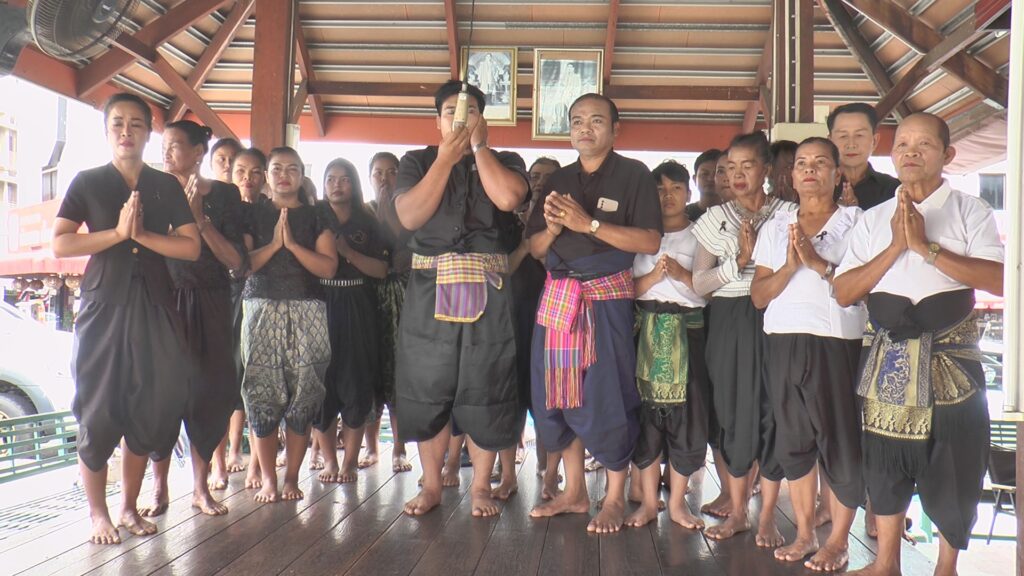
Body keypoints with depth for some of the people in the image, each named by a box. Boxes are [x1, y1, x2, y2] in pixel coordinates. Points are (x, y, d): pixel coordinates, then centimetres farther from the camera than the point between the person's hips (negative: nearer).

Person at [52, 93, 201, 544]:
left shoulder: (167, 186, 11)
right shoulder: (87, 182, 6)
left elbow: (191, 247, 1)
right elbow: (60, 244, -5)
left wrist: (142, 234, -10)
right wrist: (118, 232, -13)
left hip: (155, 307, 2)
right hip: (103, 307, -2)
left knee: (148, 409, 4)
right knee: (98, 411, -1)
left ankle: (129, 507, 20)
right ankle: (98, 513, 14)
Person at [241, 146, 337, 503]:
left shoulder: (315, 217, 13)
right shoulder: (254, 214, 13)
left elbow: (328, 267, 2)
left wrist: (292, 244, -7)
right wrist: (274, 244, -7)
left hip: (307, 311, 1)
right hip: (262, 308, 0)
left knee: (303, 393, -3)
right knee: (261, 392, -5)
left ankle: (292, 476, 8)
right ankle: (268, 478, 6)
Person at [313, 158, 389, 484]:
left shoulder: (367, 223, 9)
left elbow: (381, 270, 0)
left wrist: (348, 252, -11)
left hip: (357, 310, 0)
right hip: (321, 307, 0)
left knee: (356, 385, -1)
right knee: (321, 384, -2)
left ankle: (350, 461, 9)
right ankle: (329, 459, 10)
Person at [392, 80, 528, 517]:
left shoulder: (505, 162, 11)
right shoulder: (417, 162, 13)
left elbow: (508, 198, -12)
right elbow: (409, 216, -5)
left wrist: (478, 145, -5)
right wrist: (446, 158, -7)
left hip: (488, 291, -1)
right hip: (430, 289, 1)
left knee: (484, 389, 1)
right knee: (427, 387, 4)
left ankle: (481, 485, 15)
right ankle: (431, 485, 18)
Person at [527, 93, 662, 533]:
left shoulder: (633, 175, 1)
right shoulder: (559, 180, 16)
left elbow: (651, 242, -10)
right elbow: (534, 247, 14)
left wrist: (588, 223, -15)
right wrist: (552, 228, -7)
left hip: (607, 297, -5)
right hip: (558, 295, 5)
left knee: (607, 398, -5)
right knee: (558, 395, 6)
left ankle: (615, 498, 11)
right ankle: (574, 492, 20)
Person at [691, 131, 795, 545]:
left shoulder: (786, 212, 5)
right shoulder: (716, 218, 10)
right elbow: (699, 283, 3)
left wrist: (759, 254, -11)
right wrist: (740, 260, -8)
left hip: (772, 319, -2)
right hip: (728, 321, 2)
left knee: (771, 411, -1)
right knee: (733, 412, 5)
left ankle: (767, 517, 13)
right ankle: (737, 512, 19)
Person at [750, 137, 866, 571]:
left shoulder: (855, 221, 3)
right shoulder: (774, 227, 14)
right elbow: (759, 295, 8)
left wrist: (818, 262, -18)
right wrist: (791, 265, -8)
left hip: (837, 343, -4)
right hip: (784, 342, 4)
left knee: (840, 440, -1)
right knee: (793, 439, 8)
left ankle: (839, 540, 13)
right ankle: (805, 533, 21)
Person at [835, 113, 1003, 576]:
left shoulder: (970, 211, -1)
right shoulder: (873, 219, 7)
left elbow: (999, 280, -16)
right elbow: (843, 293, -2)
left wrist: (927, 246, -20)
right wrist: (896, 247, -12)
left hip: (950, 361, -2)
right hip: (887, 359, 3)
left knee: (951, 465, 7)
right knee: (885, 461, 12)